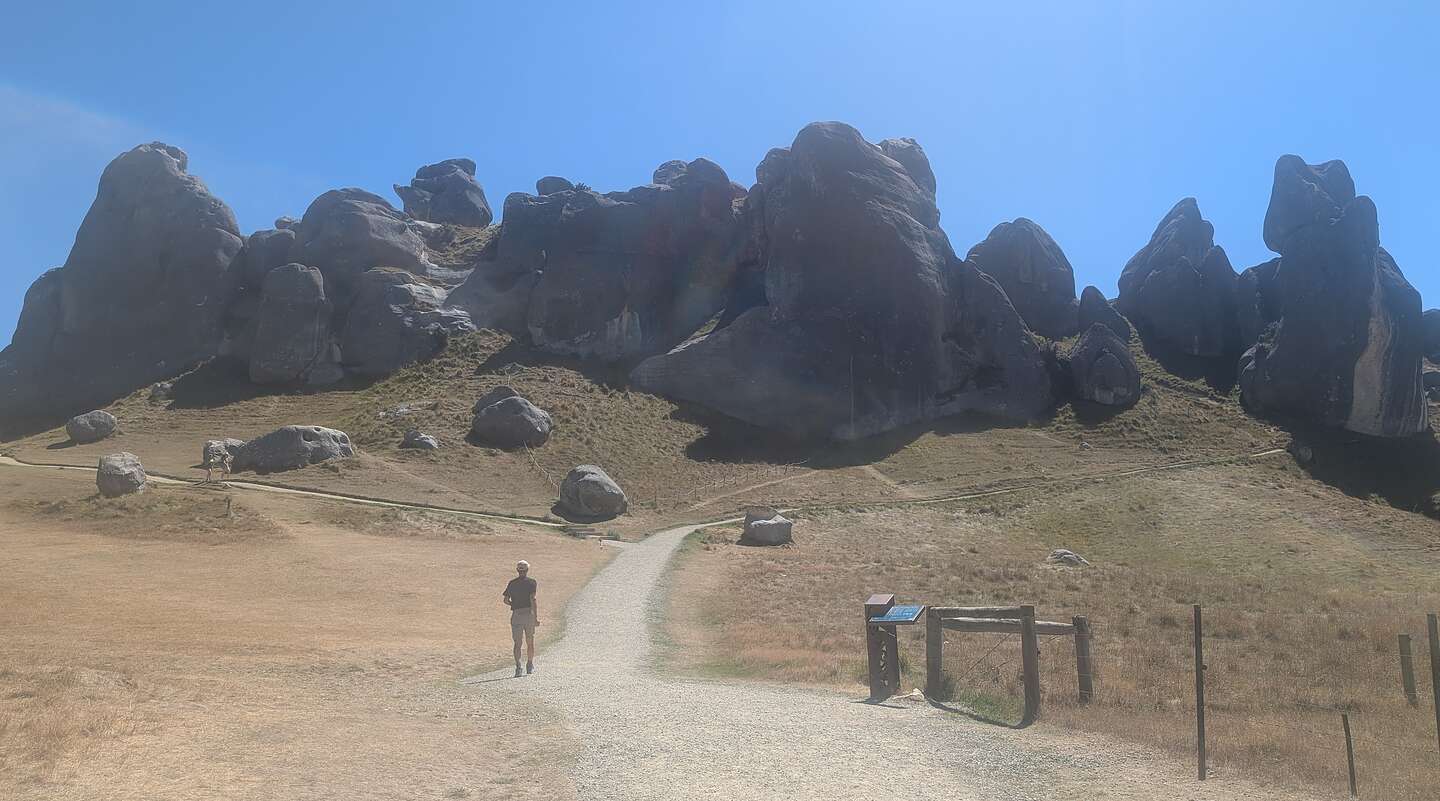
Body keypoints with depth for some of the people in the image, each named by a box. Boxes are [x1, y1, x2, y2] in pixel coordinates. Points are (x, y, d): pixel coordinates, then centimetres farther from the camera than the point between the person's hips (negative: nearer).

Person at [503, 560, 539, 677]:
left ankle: (518, 666, -14)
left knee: (517, 643, 2)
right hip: (529, 613, -2)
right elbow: (533, 599, -11)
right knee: (530, 642, 13)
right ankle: (530, 666, 23)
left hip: (516, 614, 2)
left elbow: (506, 600, 4)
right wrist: (536, 617, -11)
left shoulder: (512, 583, 7)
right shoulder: (531, 582, -3)